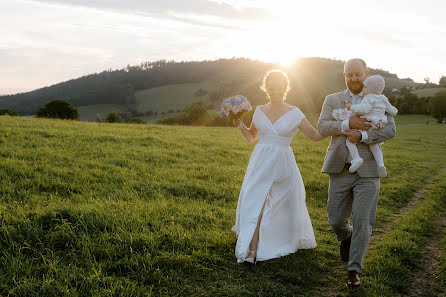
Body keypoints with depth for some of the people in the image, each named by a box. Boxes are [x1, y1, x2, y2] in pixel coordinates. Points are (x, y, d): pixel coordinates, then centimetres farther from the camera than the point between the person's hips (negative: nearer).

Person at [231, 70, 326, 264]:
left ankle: (297, 240, 40)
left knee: (288, 204, 13)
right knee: (255, 204, -9)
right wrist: (239, 124, 2)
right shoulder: (260, 111, 6)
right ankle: (252, 251, -11)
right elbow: (251, 137, 18)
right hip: (261, 163, 1)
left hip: (283, 164, -1)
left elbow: (314, 136, -3)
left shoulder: (294, 114, -2)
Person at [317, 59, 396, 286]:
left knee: (362, 222, -8)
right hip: (341, 171, 1)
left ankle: (354, 270, 5)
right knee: (337, 221, 4)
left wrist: (361, 136, -21)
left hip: (367, 171, -1)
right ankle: (346, 237, 40)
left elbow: (390, 130, -7)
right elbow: (322, 127, -7)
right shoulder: (332, 100, 7)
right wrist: (349, 124, -22)